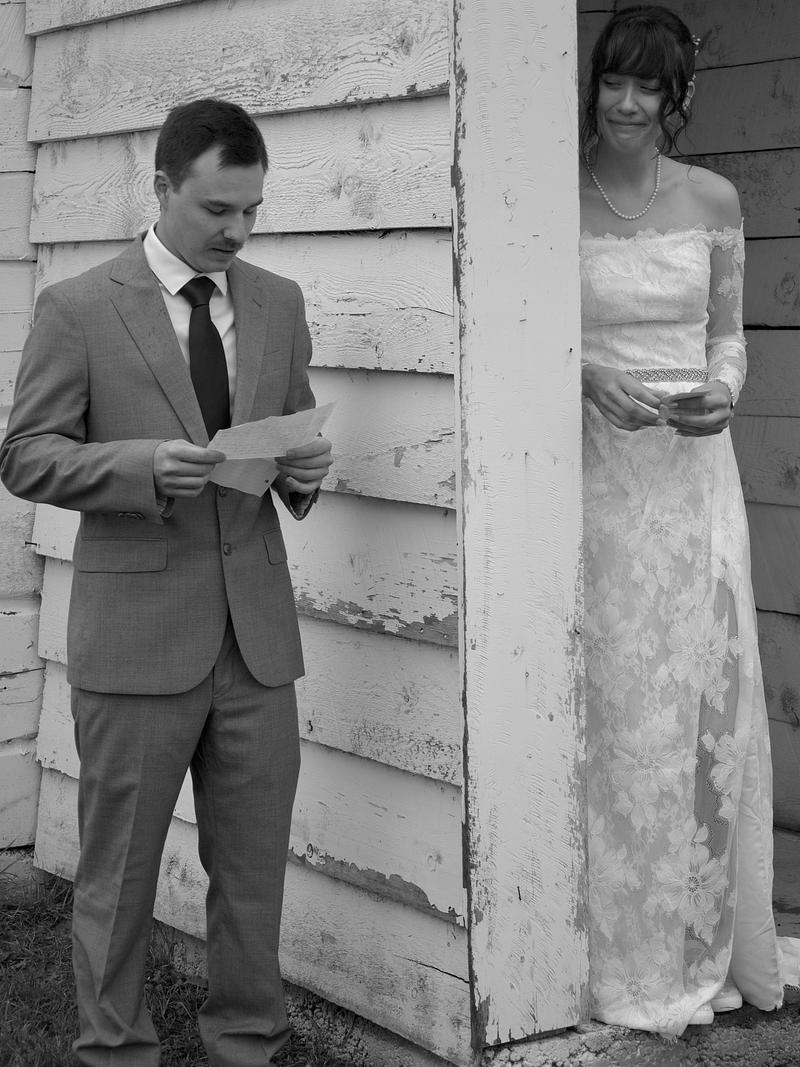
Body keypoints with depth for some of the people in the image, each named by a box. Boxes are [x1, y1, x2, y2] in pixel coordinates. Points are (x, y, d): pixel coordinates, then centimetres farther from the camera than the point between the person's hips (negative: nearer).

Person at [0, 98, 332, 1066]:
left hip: (257, 630, 4)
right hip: (137, 632, -4)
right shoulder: (78, 309, -3)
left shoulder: (279, 305, 10)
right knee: (118, 873, 6)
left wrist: (306, 468, -4)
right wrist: (143, 464, -21)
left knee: (255, 866, 10)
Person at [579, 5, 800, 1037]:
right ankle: (629, 959, 13)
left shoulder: (712, 199, 5)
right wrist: (588, 380, -16)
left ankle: (712, 941, 23)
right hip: (598, 470, -3)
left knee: (711, 692, 7)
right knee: (617, 703, 0)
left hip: (694, 468, 3)